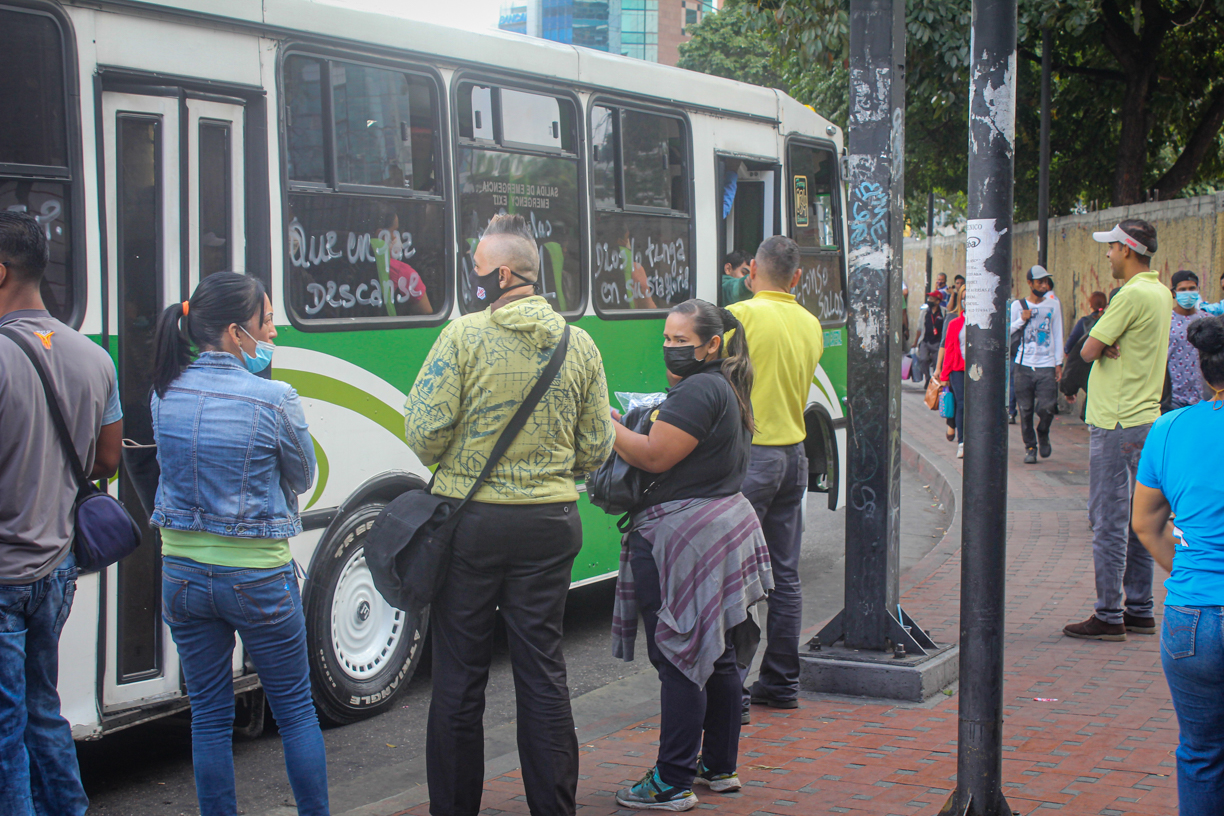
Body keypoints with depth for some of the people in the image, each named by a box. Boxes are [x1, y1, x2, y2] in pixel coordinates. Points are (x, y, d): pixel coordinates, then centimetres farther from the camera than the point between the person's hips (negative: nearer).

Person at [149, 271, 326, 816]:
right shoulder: (273, 399, -16)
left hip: (182, 573, 4)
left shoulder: (165, 393, -3)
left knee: (209, 715, 13)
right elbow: (302, 477, -3)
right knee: (296, 710, 12)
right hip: (257, 576, -4)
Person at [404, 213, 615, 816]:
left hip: (470, 522, -3)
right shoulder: (580, 344, 3)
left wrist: (456, 459, 9)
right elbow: (594, 450, 6)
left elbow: (424, 433, -13)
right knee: (543, 674, 9)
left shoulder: (463, 336, -10)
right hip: (549, 524, 3)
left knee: (459, 679, 7)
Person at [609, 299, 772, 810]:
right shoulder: (726, 388, 18)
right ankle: (719, 768, 25)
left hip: (686, 540, -11)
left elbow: (655, 456, -19)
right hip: (723, 527, 11)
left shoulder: (698, 391, -15)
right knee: (715, 655, 16)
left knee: (678, 661, -6)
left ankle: (673, 784, -1)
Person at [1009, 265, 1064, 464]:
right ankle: (1030, 446, 13)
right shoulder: (1018, 306, 6)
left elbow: (1058, 335, 11)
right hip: (1024, 365, 0)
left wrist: (1058, 363, 7)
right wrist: (1021, 320, -11)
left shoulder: (1053, 305, 8)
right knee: (1025, 410, -1)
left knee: (1046, 407, -10)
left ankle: (1043, 434, 19)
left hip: (1047, 365, 0)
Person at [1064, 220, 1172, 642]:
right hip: (1146, 418, 10)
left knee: (1109, 521, -5)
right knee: (1137, 519, 13)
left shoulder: (1132, 295, -17)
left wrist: (1102, 345, 4)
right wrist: (1110, 345, -9)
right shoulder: (1161, 293, 13)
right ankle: (1140, 610, 19)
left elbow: (1088, 351, -14)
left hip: (1116, 424, -10)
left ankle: (1109, 616, -2)